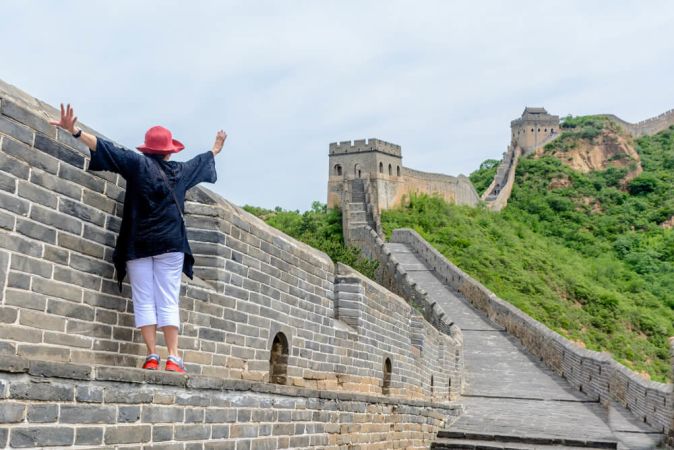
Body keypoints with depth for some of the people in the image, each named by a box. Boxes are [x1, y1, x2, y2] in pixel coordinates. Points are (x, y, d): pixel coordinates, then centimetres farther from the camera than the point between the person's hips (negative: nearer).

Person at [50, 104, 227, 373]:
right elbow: (203, 162, 32)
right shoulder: (180, 170, 14)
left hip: (139, 243, -1)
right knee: (168, 301, 0)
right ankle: (173, 358, -6)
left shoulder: (138, 163, 5)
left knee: (144, 301, 0)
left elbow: (107, 149, -4)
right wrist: (216, 150, 53)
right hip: (170, 243, 2)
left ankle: (152, 357, -6)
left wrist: (75, 131, -5)